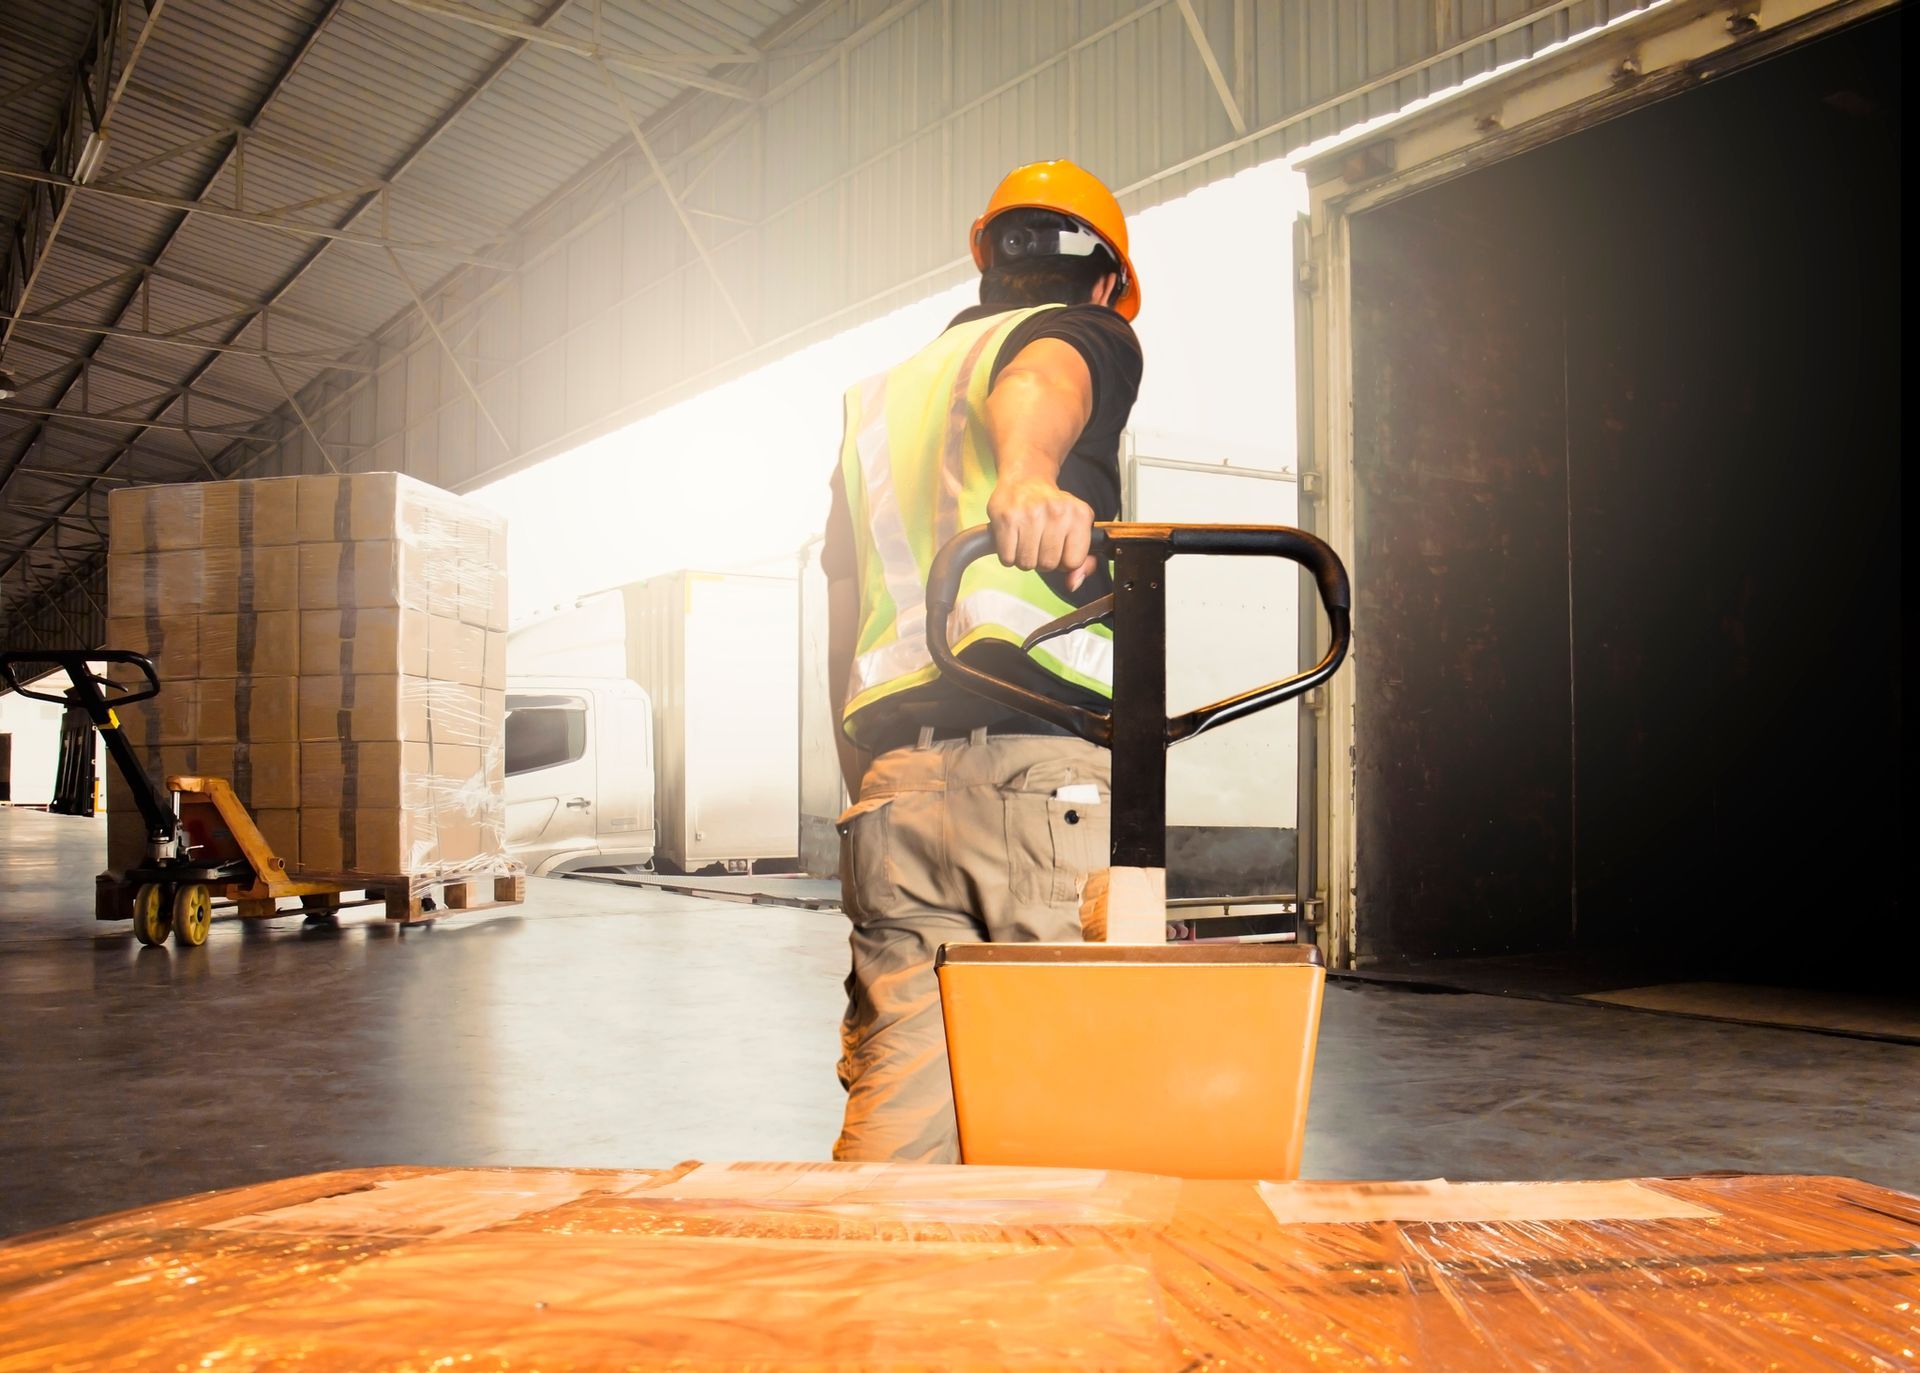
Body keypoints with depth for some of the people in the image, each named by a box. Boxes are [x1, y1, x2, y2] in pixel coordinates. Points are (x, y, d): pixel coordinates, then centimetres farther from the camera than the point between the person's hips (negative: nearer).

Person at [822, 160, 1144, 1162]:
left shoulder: (875, 397, 31)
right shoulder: (1084, 331, 13)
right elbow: (1040, 379, -15)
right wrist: (1028, 474, -37)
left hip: (892, 776, 6)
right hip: (1044, 762, -6)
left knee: (896, 1098, 4)